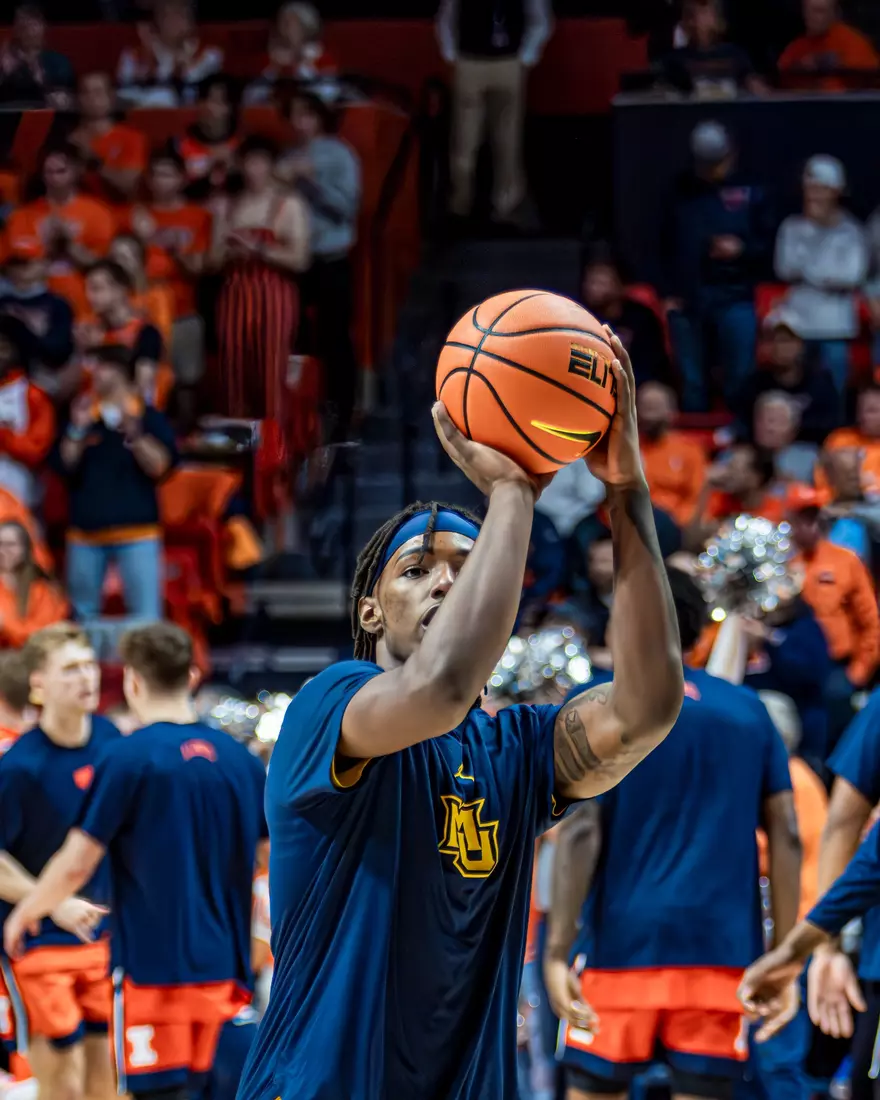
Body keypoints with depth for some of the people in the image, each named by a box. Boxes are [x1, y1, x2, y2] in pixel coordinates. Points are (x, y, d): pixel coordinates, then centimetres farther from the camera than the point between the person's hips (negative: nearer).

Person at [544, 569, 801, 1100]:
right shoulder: (749, 711, 11)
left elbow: (580, 832, -10)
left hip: (623, 942, -2)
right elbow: (786, 836, 6)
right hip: (722, 950, 3)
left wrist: (556, 951, -12)